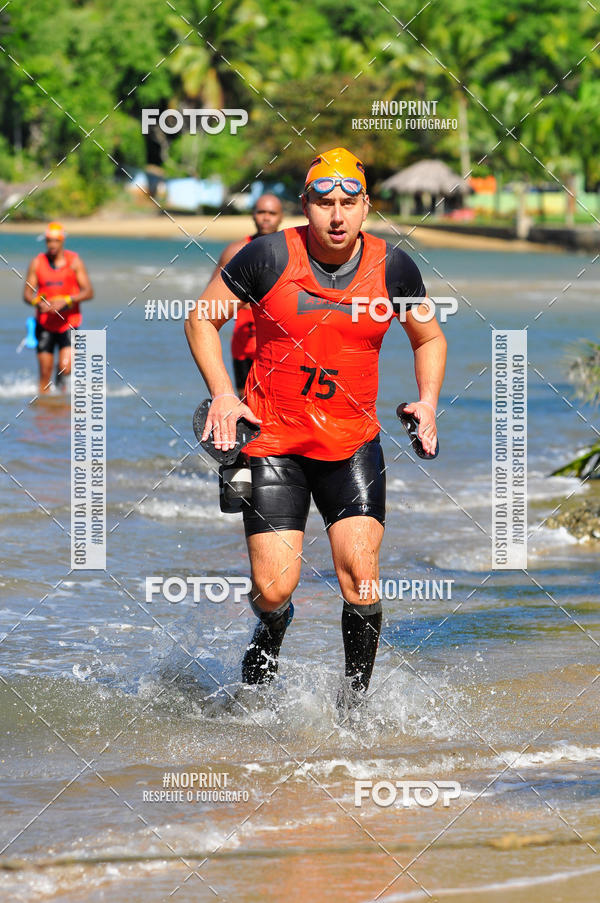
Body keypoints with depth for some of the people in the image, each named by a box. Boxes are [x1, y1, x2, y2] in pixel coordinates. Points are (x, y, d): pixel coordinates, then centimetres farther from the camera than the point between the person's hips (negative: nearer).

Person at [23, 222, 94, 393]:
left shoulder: (74, 262, -2)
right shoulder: (37, 263, 2)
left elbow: (88, 292, -6)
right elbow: (27, 294, 2)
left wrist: (66, 301, -22)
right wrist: (38, 302, -21)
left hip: (68, 323, -1)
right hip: (44, 324, 1)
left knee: (65, 368, -15)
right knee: (45, 373, -2)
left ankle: (60, 382, 17)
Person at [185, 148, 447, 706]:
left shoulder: (391, 268, -1)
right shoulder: (269, 257, -9)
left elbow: (429, 338, 17)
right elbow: (202, 319, 3)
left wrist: (427, 401, 0)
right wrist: (222, 394, -9)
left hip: (353, 444, 2)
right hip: (272, 441, -1)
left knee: (360, 580, -12)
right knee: (274, 589, -8)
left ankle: (356, 698, 6)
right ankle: (270, 630, 27)